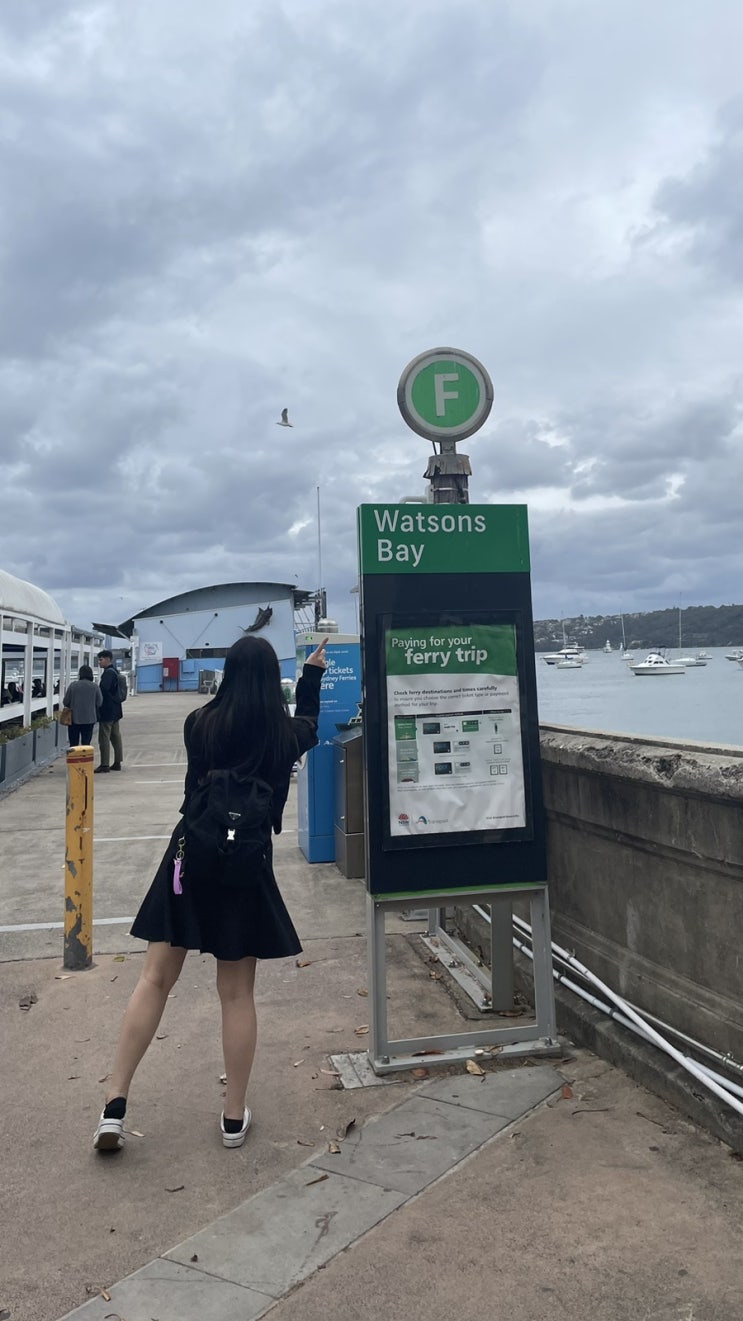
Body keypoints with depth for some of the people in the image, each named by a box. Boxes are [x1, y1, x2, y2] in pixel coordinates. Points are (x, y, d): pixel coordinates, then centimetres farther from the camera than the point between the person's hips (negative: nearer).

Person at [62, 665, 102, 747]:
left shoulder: (73, 685, -8)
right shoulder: (95, 686, -7)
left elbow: (65, 702, -2)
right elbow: (99, 703, -3)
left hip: (74, 719, 0)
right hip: (89, 719, 0)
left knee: (73, 744, 11)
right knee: (86, 744, 8)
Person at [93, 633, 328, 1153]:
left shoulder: (200, 723, -2)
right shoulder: (286, 733, -2)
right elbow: (308, 727, 23)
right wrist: (313, 673, 33)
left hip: (191, 857, 1)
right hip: (247, 866, -1)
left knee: (156, 978, 9)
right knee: (237, 992, 8)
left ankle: (115, 1105, 10)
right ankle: (234, 1116, 19)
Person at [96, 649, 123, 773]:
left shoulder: (108, 673, -16)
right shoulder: (114, 671, 15)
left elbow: (103, 689, -25)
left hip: (107, 711, -10)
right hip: (115, 710, 10)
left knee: (104, 737, -6)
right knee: (115, 736, 13)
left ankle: (104, 765, -5)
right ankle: (117, 762, 18)